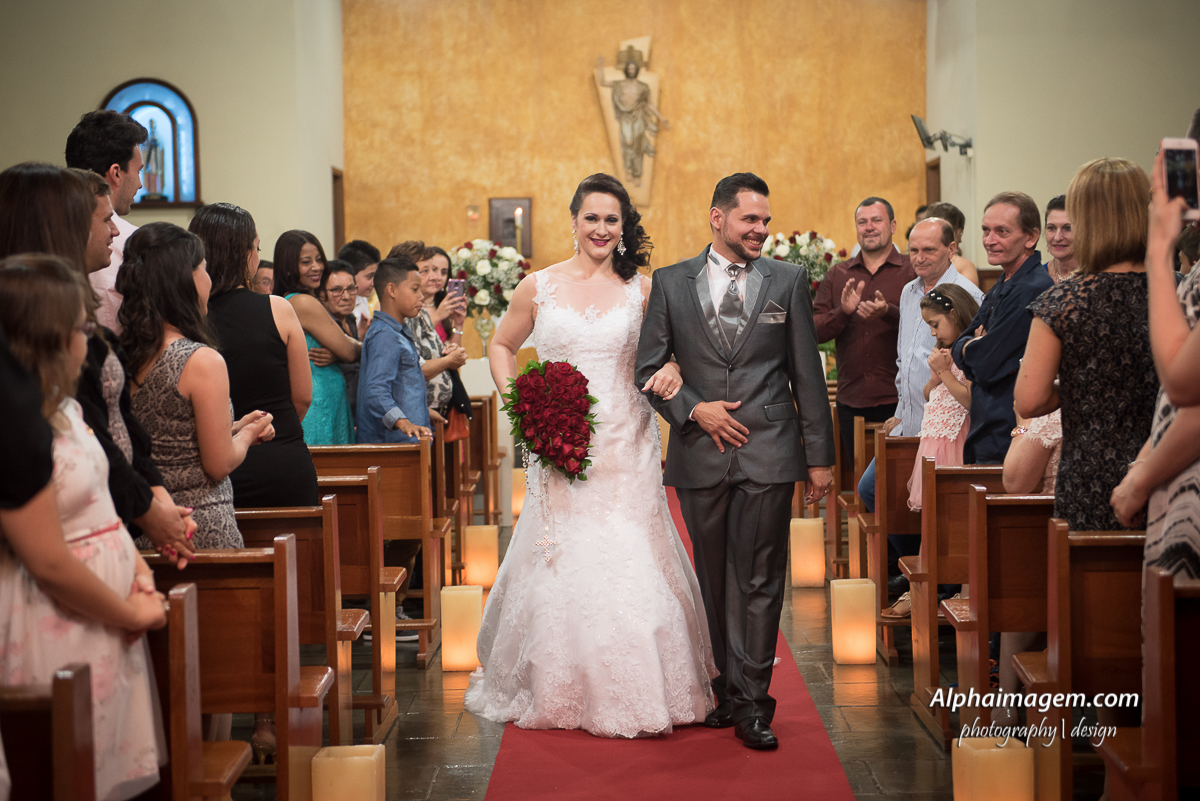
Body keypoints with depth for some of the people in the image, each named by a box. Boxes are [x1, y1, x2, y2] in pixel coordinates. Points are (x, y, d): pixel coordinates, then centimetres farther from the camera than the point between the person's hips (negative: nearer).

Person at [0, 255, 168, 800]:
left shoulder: (65, 408, 6)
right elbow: (50, 563, -22)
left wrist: (139, 571, 1)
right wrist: (133, 614, -9)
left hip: (109, 617, 9)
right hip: (61, 627, -9)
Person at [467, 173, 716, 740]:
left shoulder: (641, 290, 4)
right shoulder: (538, 287, 4)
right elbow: (501, 346, 16)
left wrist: (672, 370, -12)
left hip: (625, 447, 0)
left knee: (627, 561, -3)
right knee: (560, 562, 2)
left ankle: (630, 690, 11)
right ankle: (557, 690, 18)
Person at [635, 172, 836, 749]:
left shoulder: (788, 281, 5)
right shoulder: (671, 283, 5)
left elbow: (807, 373, 5)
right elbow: (648, 368, 6)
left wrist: (819, 456, 3)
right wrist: (693, 410, -10)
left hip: (768, 453, -1)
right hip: (700, 453, 1)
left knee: (760, 580, -1)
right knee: (714, 581, 10)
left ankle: (752, 704, 5)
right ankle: (724, 692, 21)